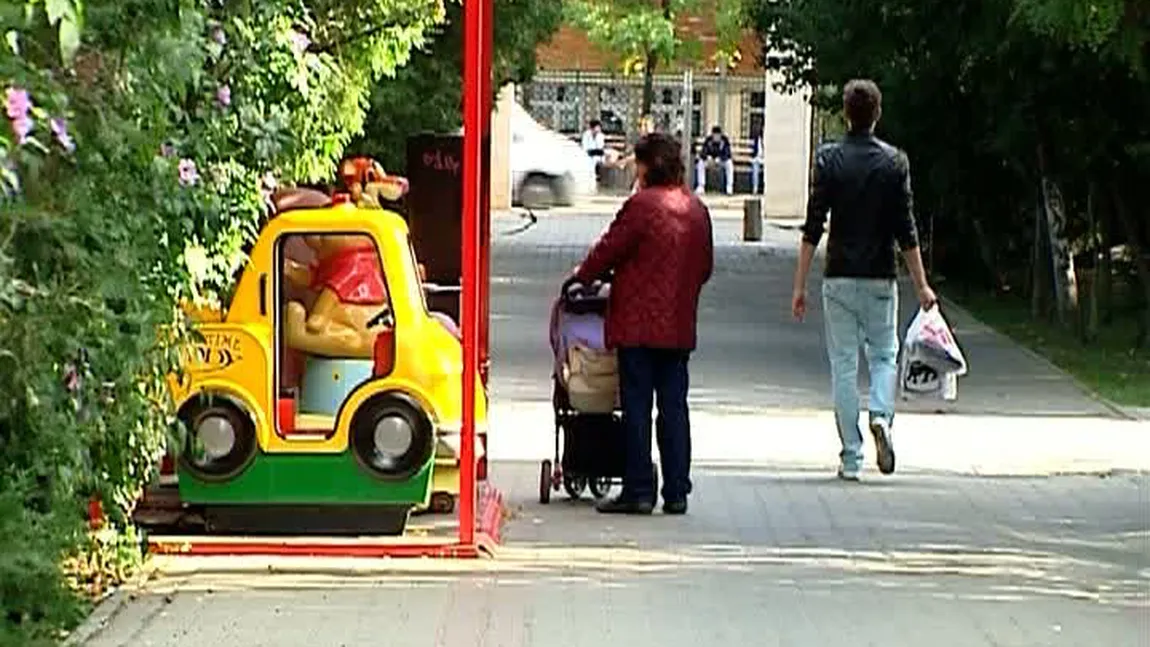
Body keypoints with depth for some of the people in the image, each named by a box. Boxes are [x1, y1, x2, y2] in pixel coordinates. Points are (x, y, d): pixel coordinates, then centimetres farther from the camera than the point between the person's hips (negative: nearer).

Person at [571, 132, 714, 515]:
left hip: (639, 324, -6)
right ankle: (676, 492, 8)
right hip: (679, 325, 6)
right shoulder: (697, 210, 9)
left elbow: (609, 250, -6)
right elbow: (705, 265, 16)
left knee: (637, 408, -1)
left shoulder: (642, 204, -11)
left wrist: (582, 276, 12)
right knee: (674, 407, 8)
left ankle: (639, 491, -1)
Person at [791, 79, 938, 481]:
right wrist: (921, 285, 4)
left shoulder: (828, 159, -2)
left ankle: (851, 458, 4)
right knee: (884, 355, 16)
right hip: (880, 279, 0)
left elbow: (813, 228, -5)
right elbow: (906, 231, -2)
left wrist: (800, 285, 0)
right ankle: (881, 415, -13)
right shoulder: (895, 161, -1)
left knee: (843, 365, 5)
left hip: (839, 278, 0)